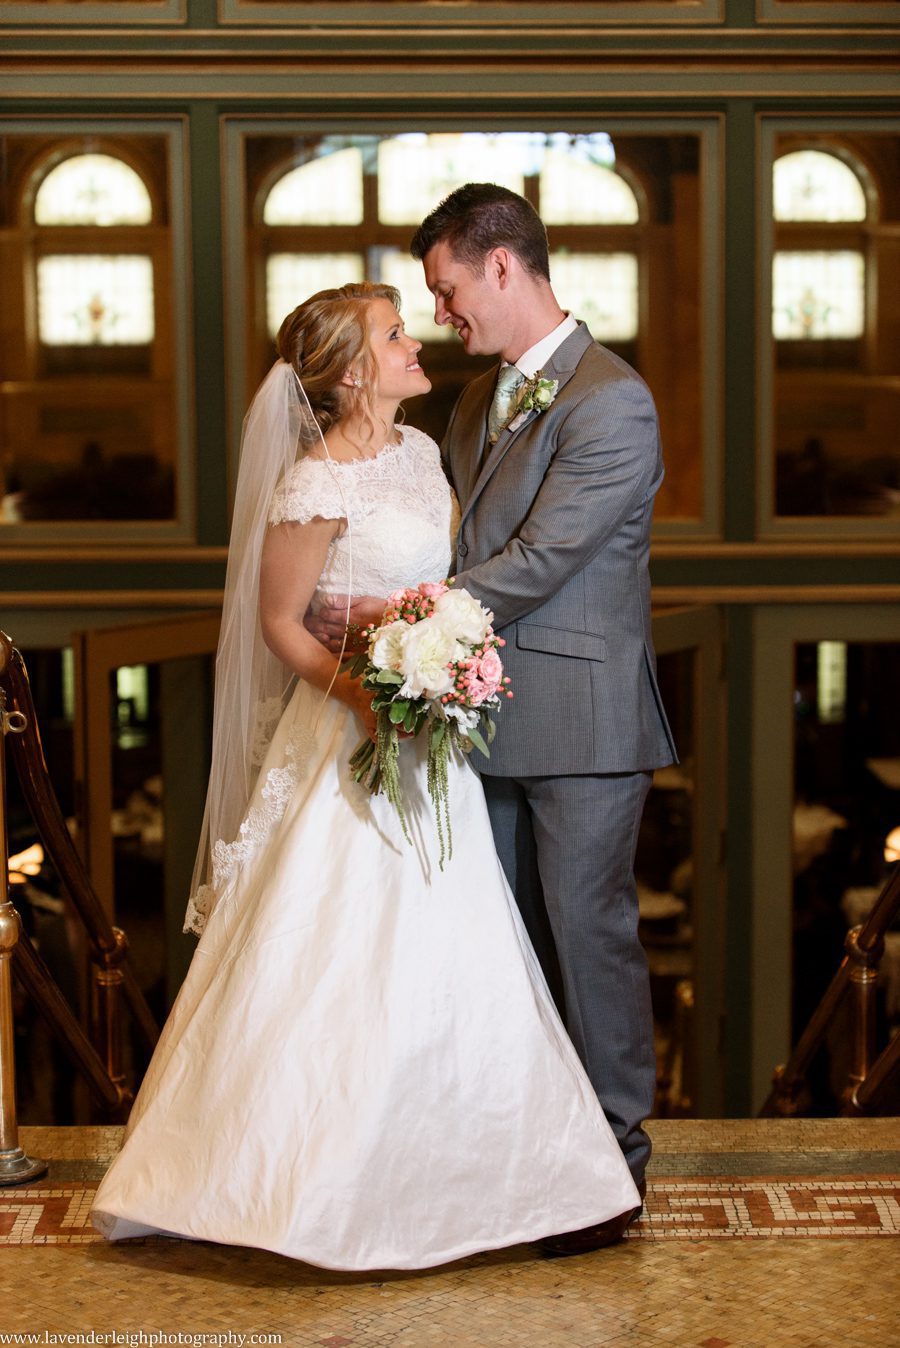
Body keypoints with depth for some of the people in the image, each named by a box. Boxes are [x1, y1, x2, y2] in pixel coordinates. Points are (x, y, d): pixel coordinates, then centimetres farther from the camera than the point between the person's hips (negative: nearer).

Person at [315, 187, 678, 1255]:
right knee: (507, 934, 13)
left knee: (587, 932, 0)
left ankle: (616, 1155, 13)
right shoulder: (480, 401, 14)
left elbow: (537, 562, -19)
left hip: (580, 723, -8)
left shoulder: (612, 404, -15)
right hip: (492, 717, 8)